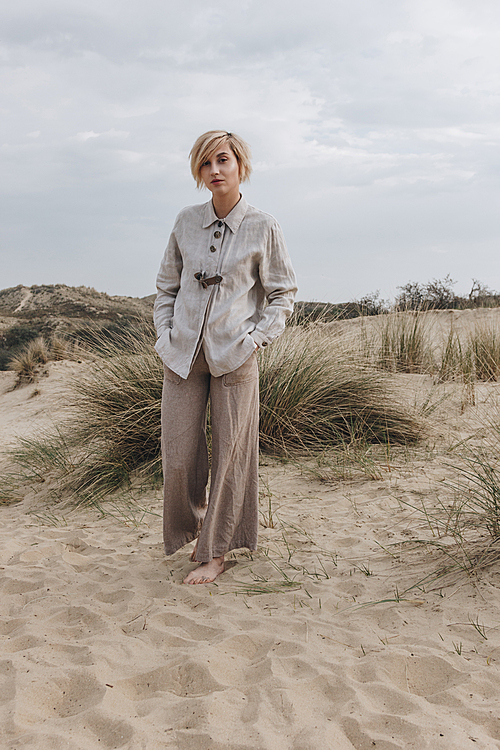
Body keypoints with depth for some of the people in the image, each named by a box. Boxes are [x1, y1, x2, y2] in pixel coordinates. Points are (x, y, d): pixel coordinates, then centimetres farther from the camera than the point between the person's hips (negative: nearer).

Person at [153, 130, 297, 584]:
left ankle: (215, 552, 20)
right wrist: (165, 336, 3)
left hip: (234, 357, -2)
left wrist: (254, 340, -8)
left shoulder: (263, 228, -2)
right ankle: (191, 528, 32)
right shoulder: (186, 223, 6)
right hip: (183, 355, 3)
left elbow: (282, 295, 3)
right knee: (178, 454, 4)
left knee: (230, 453, 5)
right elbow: (167, 286, 14)